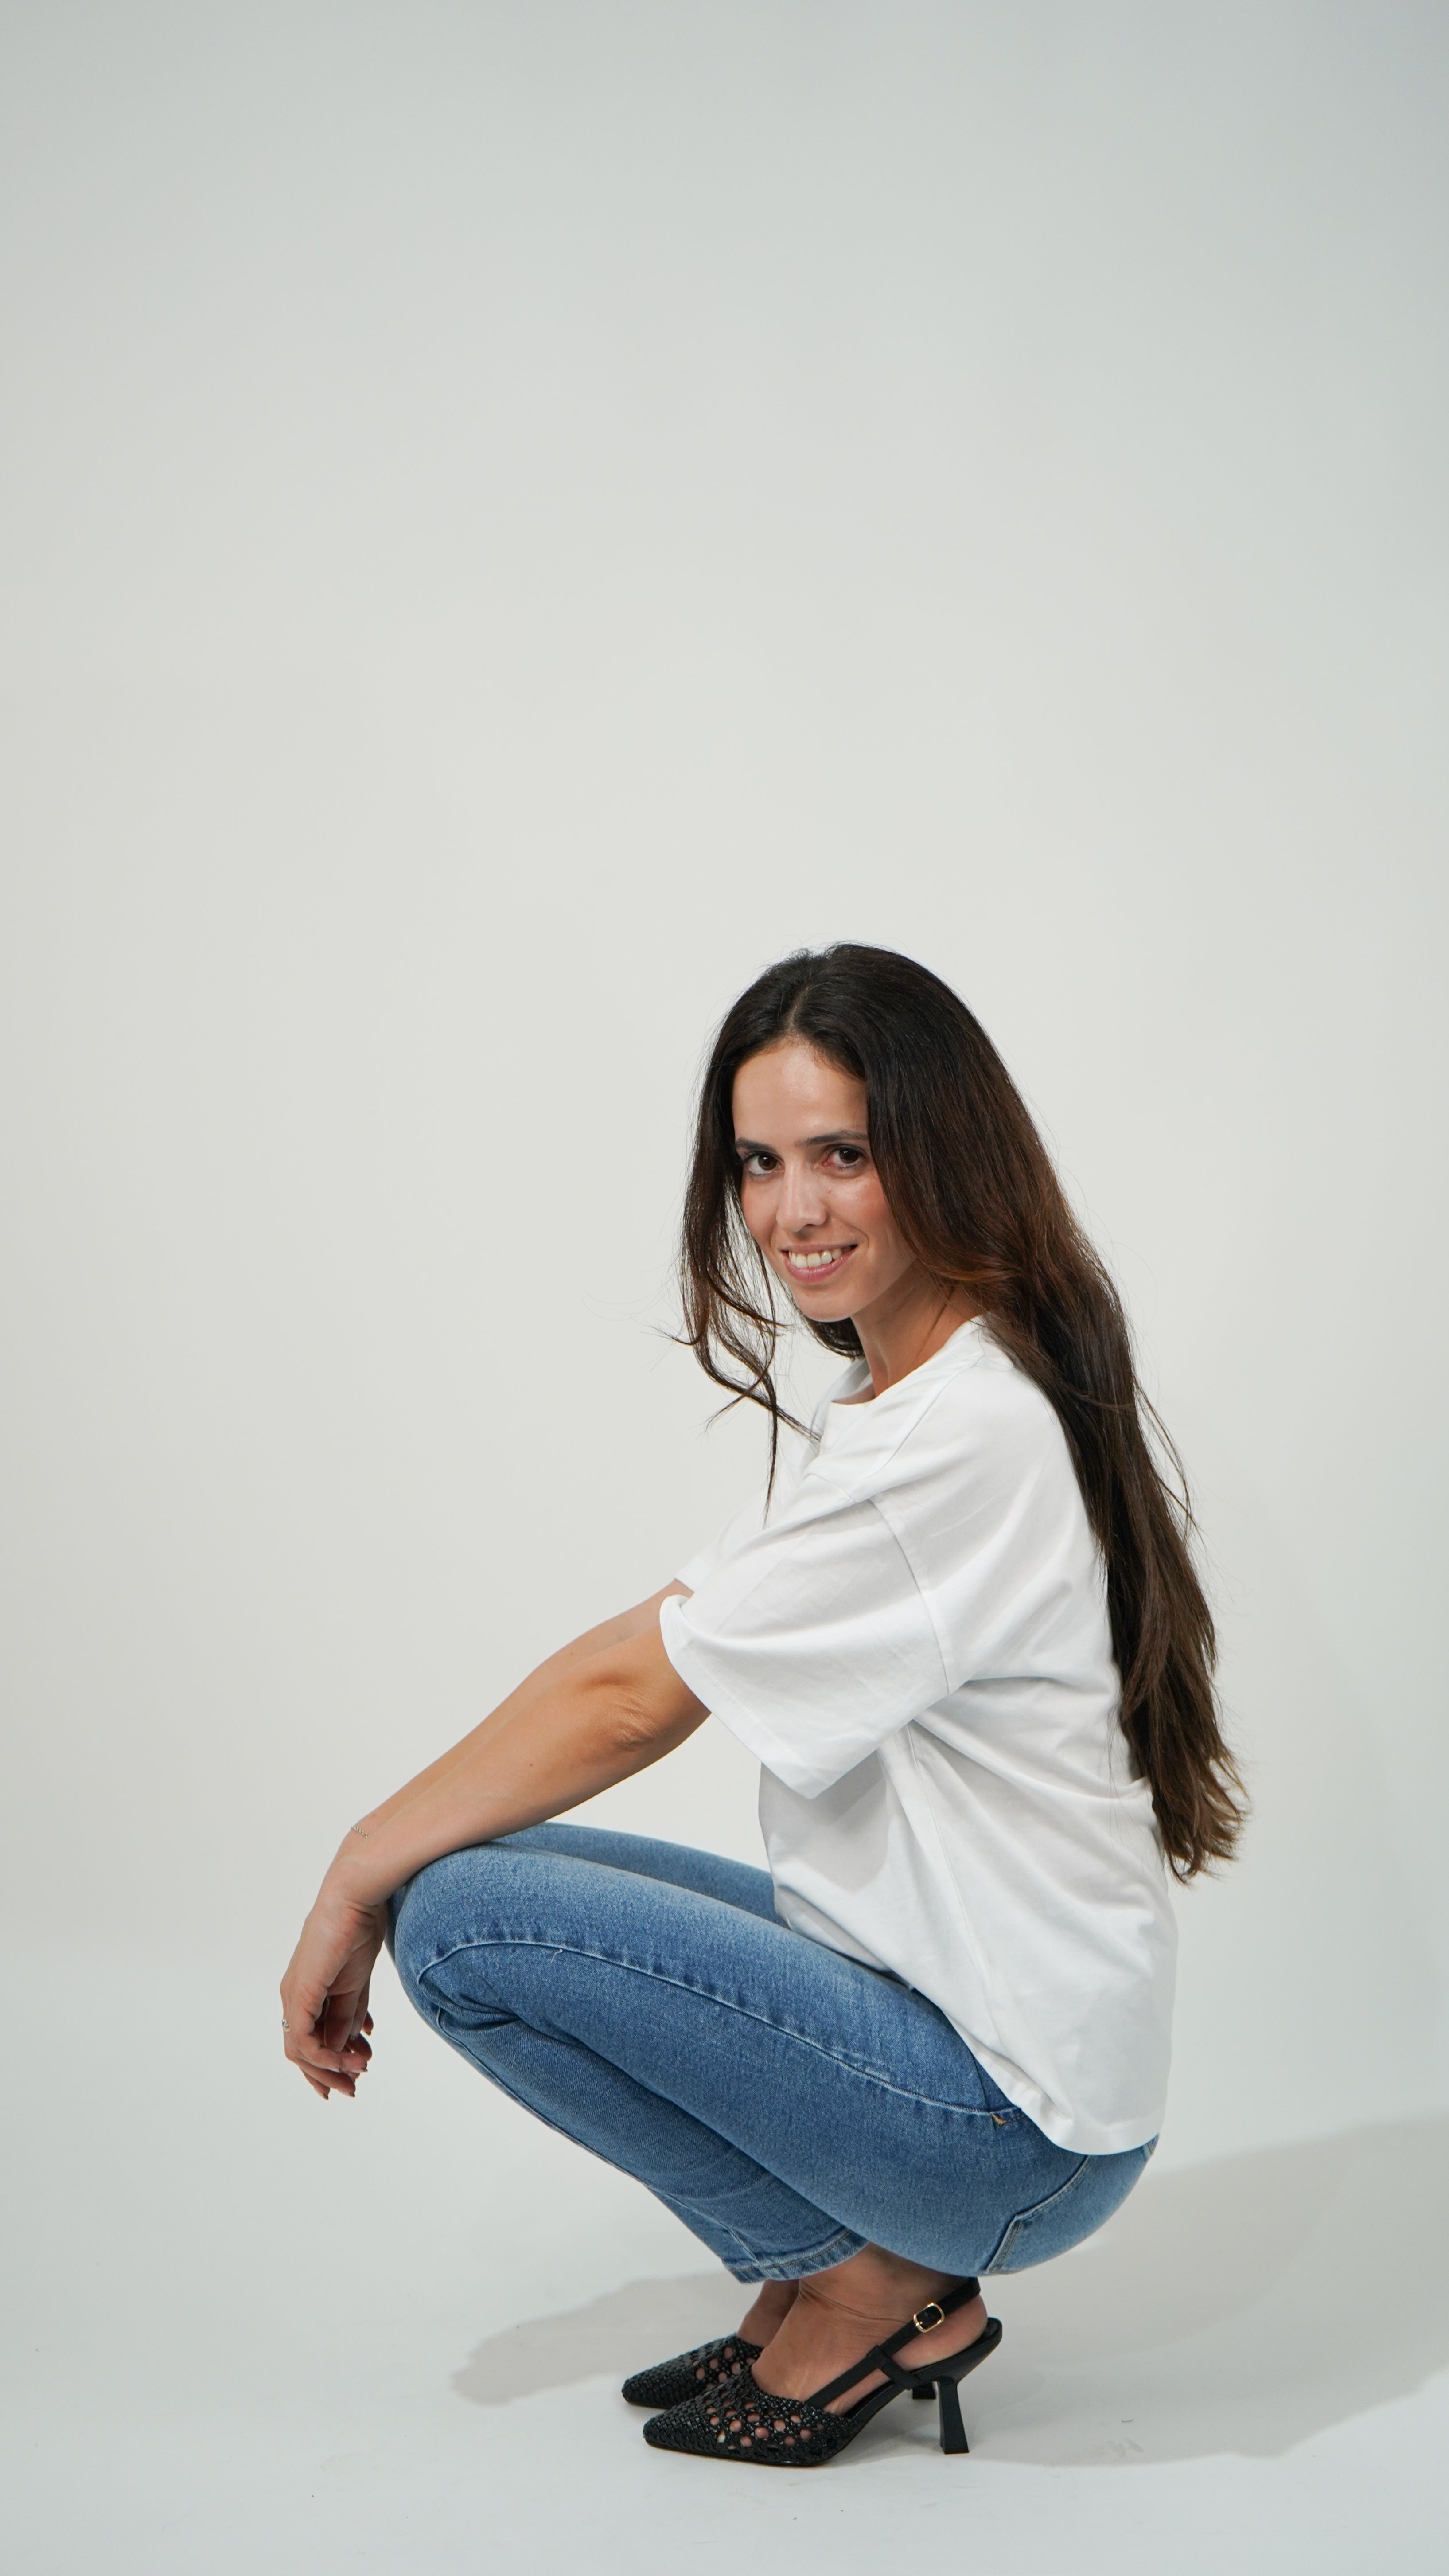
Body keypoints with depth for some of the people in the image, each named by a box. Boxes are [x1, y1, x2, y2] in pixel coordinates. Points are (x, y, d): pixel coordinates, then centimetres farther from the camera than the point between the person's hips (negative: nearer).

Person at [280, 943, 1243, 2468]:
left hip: (1011, 2116, -10)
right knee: (471, 1867, 8)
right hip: (922, 1979, 10)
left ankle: (872, 2285, 0)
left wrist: (363, 1876, -6)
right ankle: (829, 2257, 11)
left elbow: (631, 1698, -18)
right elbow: (657, 1639, 9)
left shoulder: (963, 1439, -23)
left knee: (457, 1914, -14)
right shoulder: (903, 1399, 9)